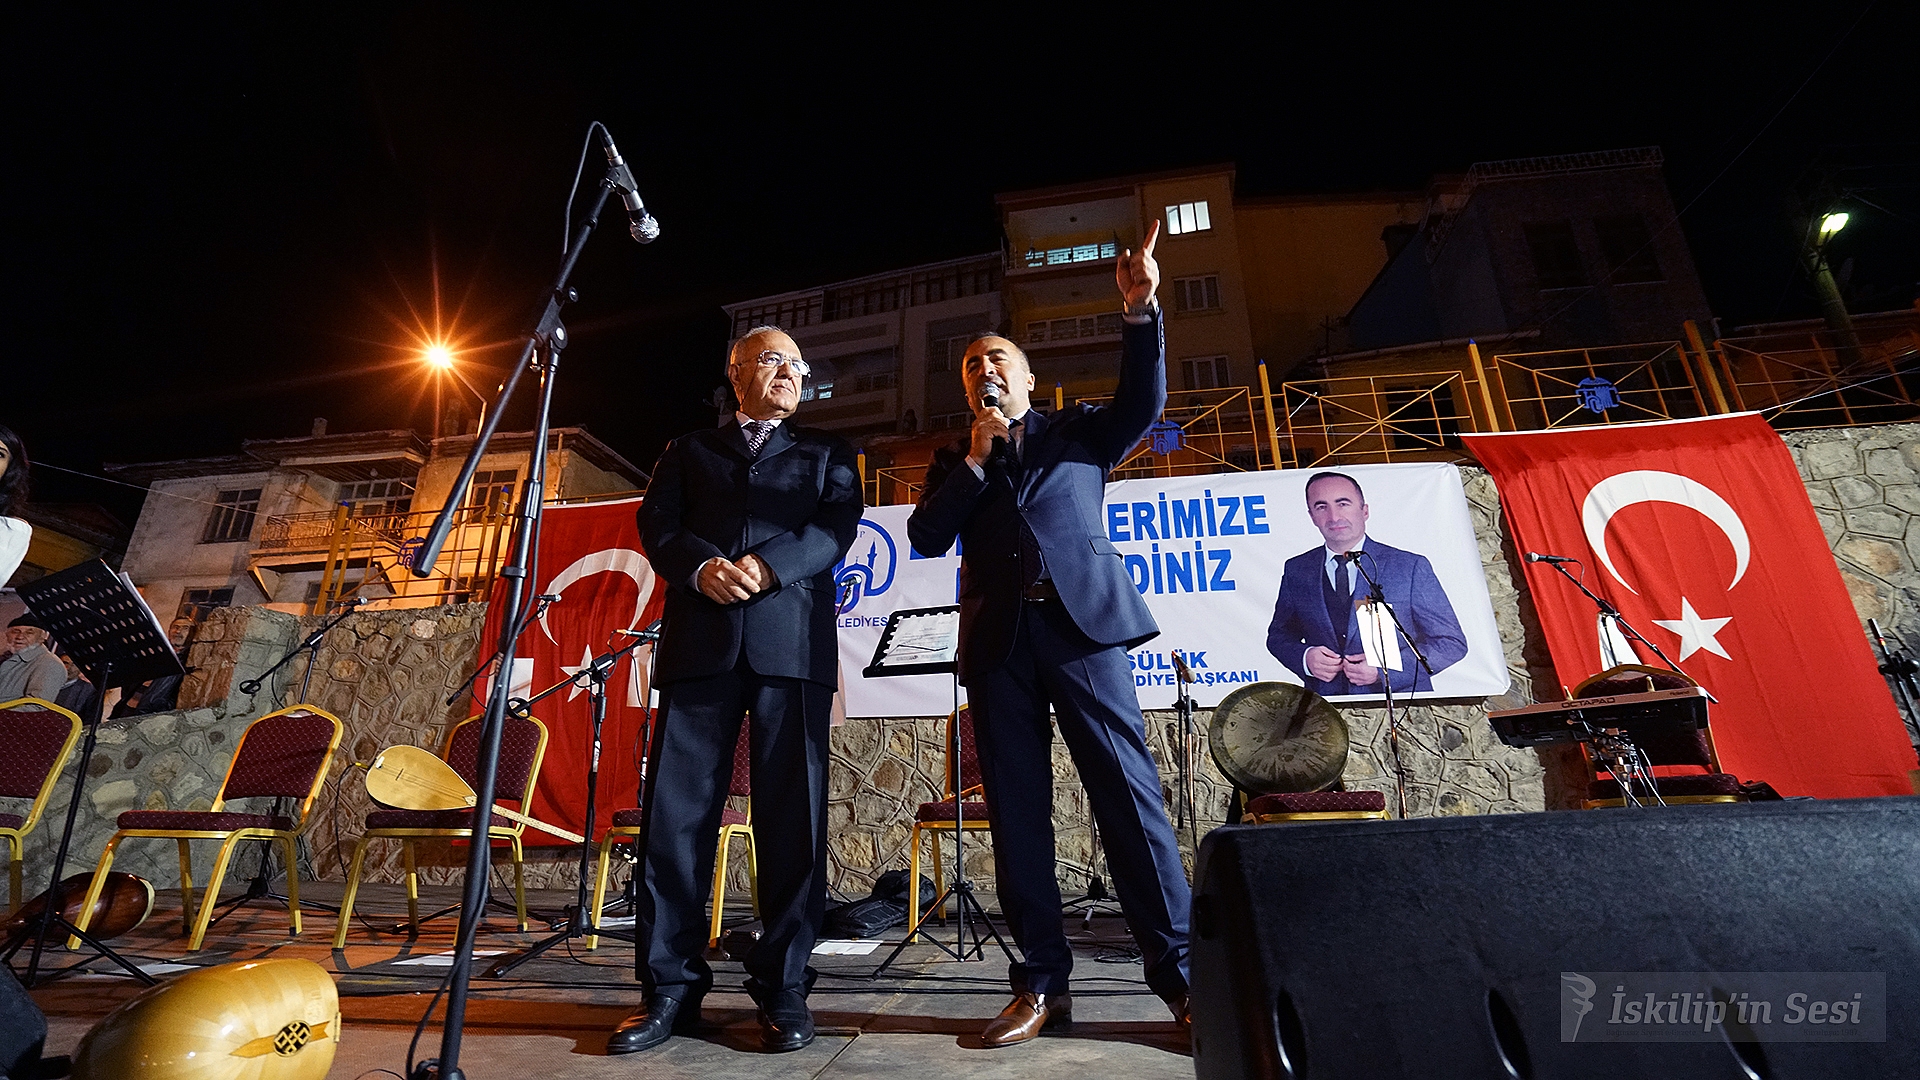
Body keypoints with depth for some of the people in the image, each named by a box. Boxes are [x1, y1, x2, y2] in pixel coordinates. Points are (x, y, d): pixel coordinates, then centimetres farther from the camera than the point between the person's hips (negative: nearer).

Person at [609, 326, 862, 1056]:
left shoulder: (825, 454, 20)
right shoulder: (689, 452, 23)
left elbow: (838, 527, 4)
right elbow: (656, 523, 9)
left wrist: (769, 566, -13)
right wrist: (699, 565, -12)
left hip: (792, 642, -1)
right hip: (699, 641, 1)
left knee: (792, 816, -2)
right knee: (675, 812, 0)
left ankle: (784, 988, 10)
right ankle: (672, 987, 14)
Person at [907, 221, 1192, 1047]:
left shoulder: (1078, 432, 18)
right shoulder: (954, 462, 21)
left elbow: (1143, 402, 0)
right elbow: (925, 536, 7)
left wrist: (1139, 310, -12)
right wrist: (976, 460, 1)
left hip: (1081, 622, -2)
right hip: (997, 638, 2)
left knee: (1128, 793, -5)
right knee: (1016, 810, 3)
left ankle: (1179, 972, 6)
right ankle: (1043, 983, 12)